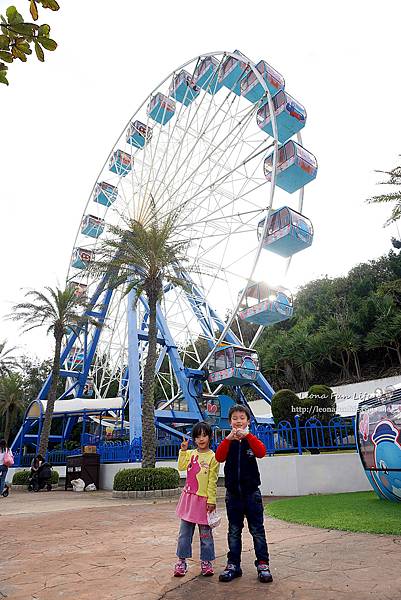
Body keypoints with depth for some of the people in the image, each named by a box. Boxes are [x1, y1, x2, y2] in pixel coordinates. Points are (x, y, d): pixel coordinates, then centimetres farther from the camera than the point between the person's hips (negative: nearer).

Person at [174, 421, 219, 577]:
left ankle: (206, 562, 23)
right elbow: (181, 466, -8)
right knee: (184, 531, 10)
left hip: (203, 499, -4)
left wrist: (211, 501, -10)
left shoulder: (212, 457, -8)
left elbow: (212, 481, -8)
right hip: (189, 497, 4)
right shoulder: (190, 453, 7)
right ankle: (182, 561, 22)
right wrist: (183, 450, -11)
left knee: (205, 533, 8)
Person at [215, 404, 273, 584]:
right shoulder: (228, 441, 2)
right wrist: (229, 438, -29)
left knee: (257, 530, 5)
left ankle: (263, 564, 16)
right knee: (234, 531, 11)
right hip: (233, 493, 2)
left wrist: (247, 435, -30)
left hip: (251, 492, -1)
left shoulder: (251, 439, -1)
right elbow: (219, 457, -16)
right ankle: (233, 565, 21)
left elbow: (261, 453, -21)